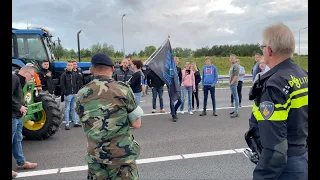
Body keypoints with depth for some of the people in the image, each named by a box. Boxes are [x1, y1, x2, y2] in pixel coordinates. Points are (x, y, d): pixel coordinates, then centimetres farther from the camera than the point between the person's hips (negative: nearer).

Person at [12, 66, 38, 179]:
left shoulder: (20, 81, 17)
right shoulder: (14, 78, -14)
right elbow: (13, 98, -26)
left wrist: (22, 108, 5)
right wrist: (19, 107, -17)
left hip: (17, 117, 10)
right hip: (13, 116, -10)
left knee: (17, 140, 18)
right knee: (15, 141, -3)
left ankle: (21, 162, 30)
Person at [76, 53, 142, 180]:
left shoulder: (81, 95, -2)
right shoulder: (123, 89, -11)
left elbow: (86, 125, 8)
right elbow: (136, 124, -7)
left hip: (95, 157, 3)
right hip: (122, 156, -3)